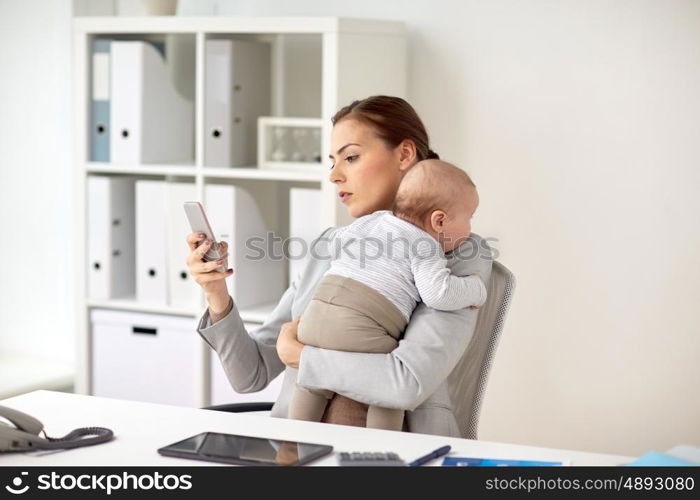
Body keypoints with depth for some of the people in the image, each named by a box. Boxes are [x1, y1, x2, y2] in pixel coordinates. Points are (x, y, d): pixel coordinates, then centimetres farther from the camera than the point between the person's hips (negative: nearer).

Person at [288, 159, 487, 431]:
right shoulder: (425, 246, 2)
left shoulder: (373, 220, 23)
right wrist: (475, 289, 5)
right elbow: (438, 293, -11)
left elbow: (337, 239, 38)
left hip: (317, 316, 7)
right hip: (361, 329, -7)